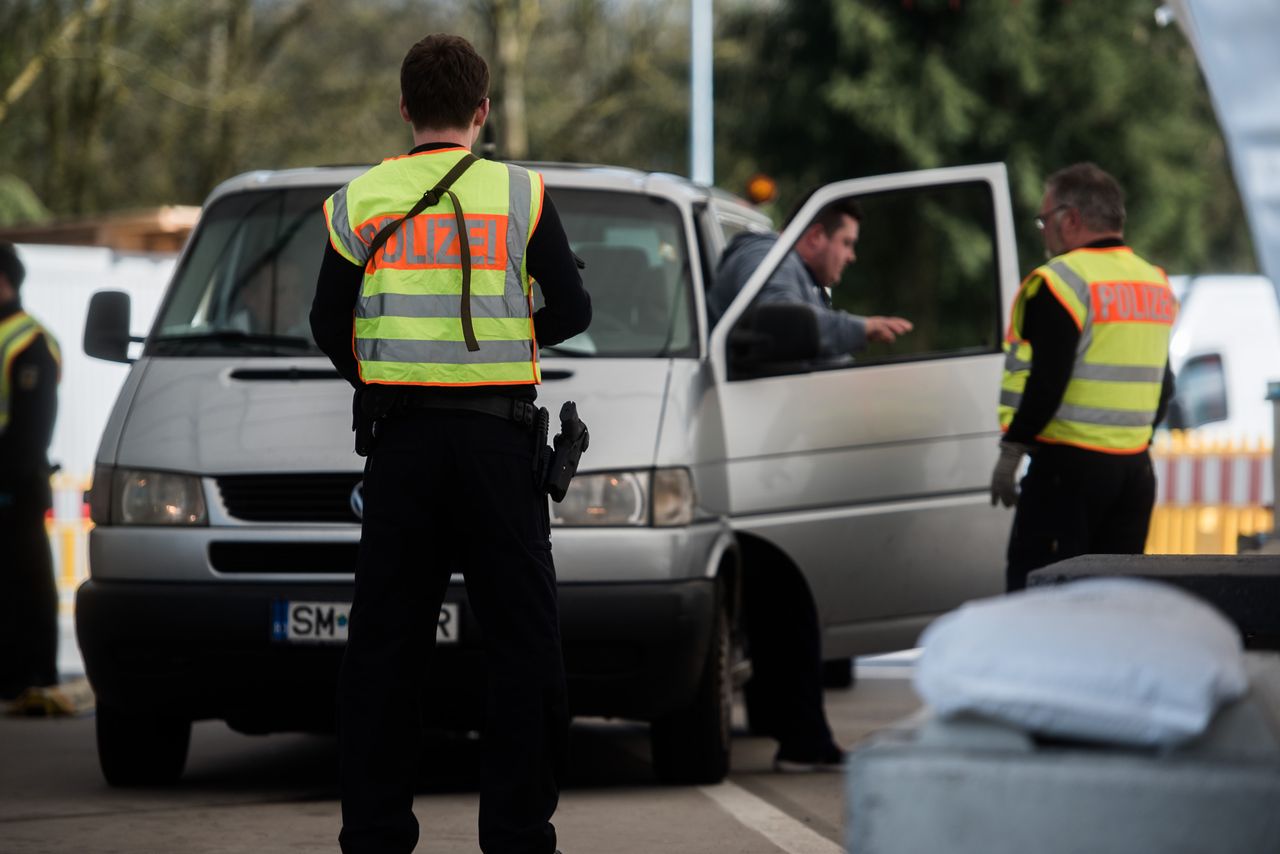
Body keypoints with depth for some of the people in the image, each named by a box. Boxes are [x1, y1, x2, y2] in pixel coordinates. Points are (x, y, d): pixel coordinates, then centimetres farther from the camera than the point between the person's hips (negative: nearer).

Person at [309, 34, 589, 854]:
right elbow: (573, 310, 2)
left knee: (384, 641, 7)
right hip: (498, 439, -2)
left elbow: (328, 323, 6)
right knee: (522, 640, 4)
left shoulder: (362, 201, 4)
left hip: (401, 445, 2)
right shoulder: (522, 195, -1)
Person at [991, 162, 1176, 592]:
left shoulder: (1062, 280, -12)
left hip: (1068, 463, -8)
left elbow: (1046, 380, -19)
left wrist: (1012, 448, -12)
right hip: (1134, 467, 8)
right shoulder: (1154, 282, 15)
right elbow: (1163, 385, 21)